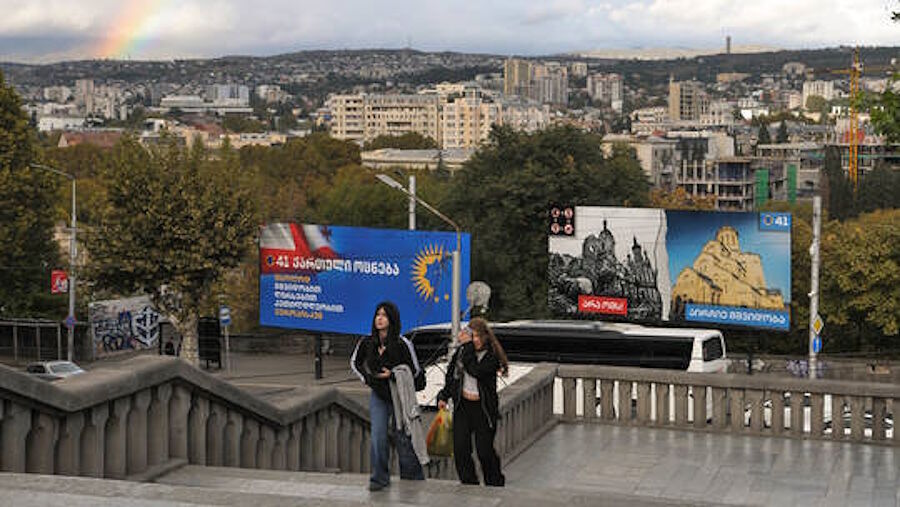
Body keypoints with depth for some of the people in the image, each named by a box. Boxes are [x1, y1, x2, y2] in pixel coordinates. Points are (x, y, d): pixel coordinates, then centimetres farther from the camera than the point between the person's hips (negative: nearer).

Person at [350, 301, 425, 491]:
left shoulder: (402, 344, -15)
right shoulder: (366, 343, -4)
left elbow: (415, 370, -7)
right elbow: (354, 362, 13)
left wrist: (393, 375, -19)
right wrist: (367, 378, -2)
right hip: (378, 396, 3)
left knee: (402, 436, 4)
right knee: (378, 437, -5)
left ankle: (413, 477, 21)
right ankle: (379, 477, 7)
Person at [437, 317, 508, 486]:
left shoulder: (492, 355, -10)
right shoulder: (461, 350, 5)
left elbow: (475, 370, -26)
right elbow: (451, 375, 19)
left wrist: (467, 345, -22)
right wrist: (444, 396, 15)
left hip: (484, 408, -4)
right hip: (462, 406, 4)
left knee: (484, 450, -2)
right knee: (460, 449, 0)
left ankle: (495, 484, 19)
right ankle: (468, 484, 14)